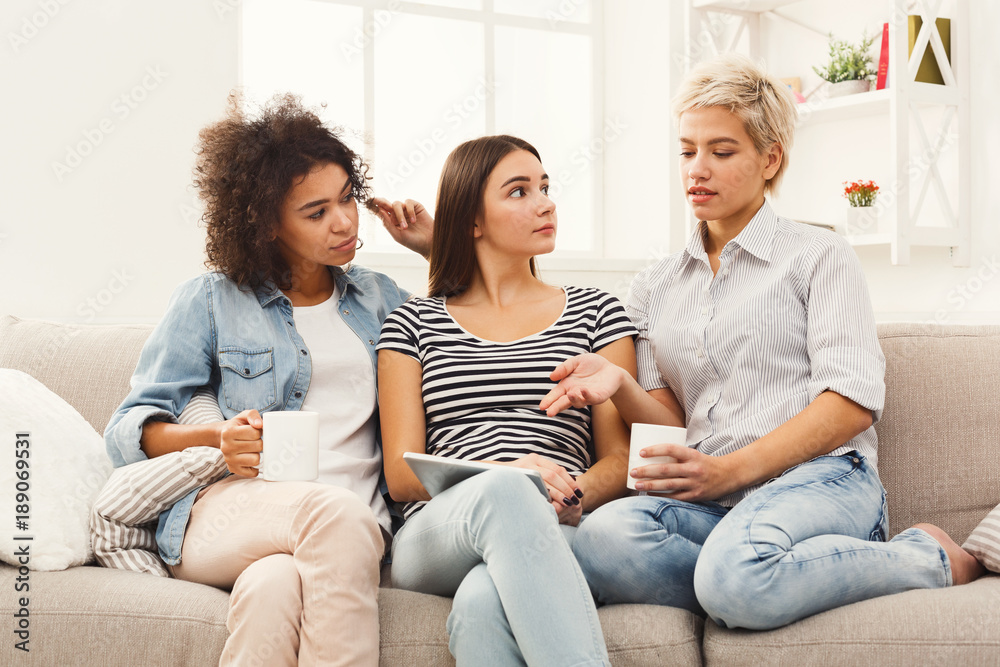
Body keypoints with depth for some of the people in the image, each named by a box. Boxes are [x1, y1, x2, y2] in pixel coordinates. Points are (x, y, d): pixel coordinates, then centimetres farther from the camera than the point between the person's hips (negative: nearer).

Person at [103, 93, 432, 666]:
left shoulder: (377, 298, 23)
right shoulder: (211, 301, 12)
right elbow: (129, 430, 9)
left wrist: (439, 249, 22)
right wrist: (218, 438, -12)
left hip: (350, 522, 2)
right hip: (226, 508, -1)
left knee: (275, 585, -37)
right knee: (335, 511, -38)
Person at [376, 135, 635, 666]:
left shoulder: (595, 312, 20)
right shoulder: (413, 324, 17)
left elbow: (620, 457, 13)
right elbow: (401, 475, 6)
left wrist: (575, 493, -12)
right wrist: (503, 479, -14)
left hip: (554, 539, 0)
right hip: (437, 537, 0)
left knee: (484, 601, -39)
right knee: (503, 492, -39)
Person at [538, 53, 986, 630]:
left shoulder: (819, 255, 11)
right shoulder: (656, 286, 23)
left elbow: (853, 401, -2)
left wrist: (731, 469, -12)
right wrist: (619, 384, -6)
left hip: (821, 478, -2)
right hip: (710, 500, 2)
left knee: (735, 574, -38)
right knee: (603, 537, -33)